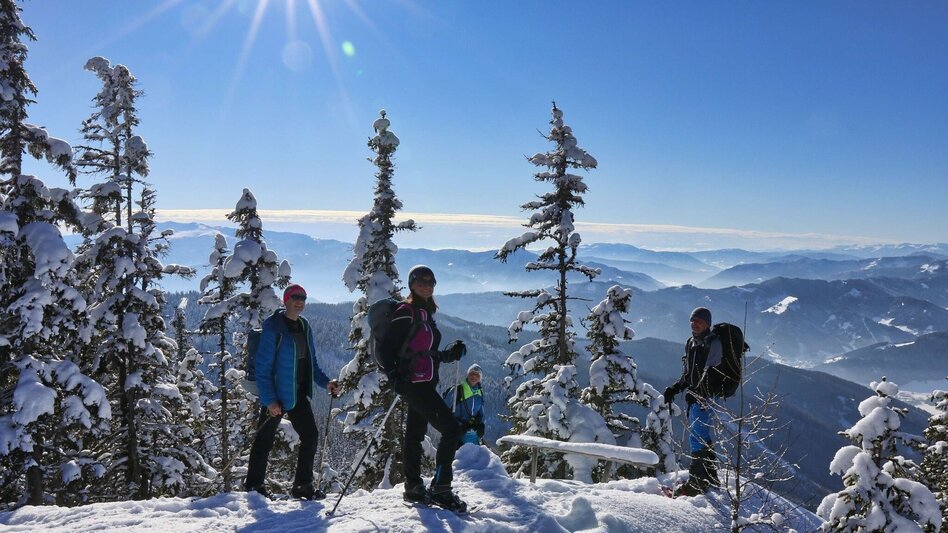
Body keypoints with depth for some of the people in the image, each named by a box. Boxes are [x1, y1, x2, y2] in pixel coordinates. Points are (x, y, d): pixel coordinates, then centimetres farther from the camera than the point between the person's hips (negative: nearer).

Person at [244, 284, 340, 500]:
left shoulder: (304, 327, 10)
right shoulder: (273, 326, -12)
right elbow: (263, 366, -15)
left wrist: (325, 382, 2)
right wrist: (269, 399, -19)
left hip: (299, 394, 7)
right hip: (276, 395, -7)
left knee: (310, 435, 5)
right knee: (265, 439, 6)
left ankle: (303, 485, 17)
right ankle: (254, 485, 22)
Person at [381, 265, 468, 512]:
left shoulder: (426, 314, 16)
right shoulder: (406, 312, -10)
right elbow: (387, 348, -14)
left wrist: (451, 354, 7)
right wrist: (395, 377, -23)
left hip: (425, 383, 9)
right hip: (413, 382, -9)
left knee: (415, 435, 15)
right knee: (451, 428, -11)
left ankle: (414, 488, 24)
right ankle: (440, 489, -4)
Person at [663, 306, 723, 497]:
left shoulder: (713, 343, -8)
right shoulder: (690, 343, 15)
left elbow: (710, 373, -18)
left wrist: (697, 391, -28)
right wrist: (675, 388, 13)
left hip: (705, 395, -8)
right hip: (694, 395, 8)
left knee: (697, 436, -11)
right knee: (702, 436, 15)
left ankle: (697, 482, -7)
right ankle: (710, 477, 27)